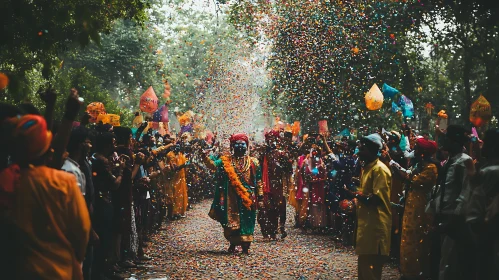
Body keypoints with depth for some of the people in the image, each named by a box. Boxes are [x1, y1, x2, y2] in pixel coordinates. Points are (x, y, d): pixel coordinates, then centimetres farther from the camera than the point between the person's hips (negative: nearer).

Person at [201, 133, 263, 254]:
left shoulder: (253, 162, 5)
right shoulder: (226, 161, 5)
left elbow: (258, 182, 6)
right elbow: (213, 165, -11)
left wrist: (260, 197, 2)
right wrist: (205, 157, -30)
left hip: (247, 198, 0)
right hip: (231, 198, 0)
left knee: (246, 221, 0)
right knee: (231, 221, 4)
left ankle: (245, 246, 6)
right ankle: (233, 244, 18)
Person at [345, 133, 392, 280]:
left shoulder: (380, 169, -15)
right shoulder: (368, 167, 16)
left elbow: (377, 198, -22)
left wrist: (355, 194, -19)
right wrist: (356, 193, 8)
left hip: (376, 224, -10)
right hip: (366, 222, 10)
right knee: (364, 265, 16)